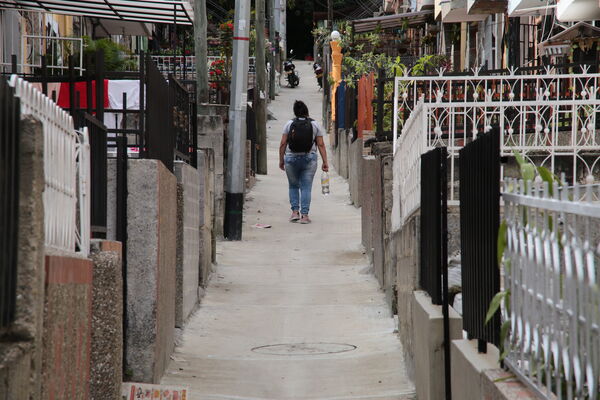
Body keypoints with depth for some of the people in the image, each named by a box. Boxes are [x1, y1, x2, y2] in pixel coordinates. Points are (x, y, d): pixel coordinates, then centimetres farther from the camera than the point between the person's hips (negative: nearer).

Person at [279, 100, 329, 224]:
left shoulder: (289, 124, 3)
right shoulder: (315, 125, 3)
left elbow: (283, 144, 0)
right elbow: (321, 145, 0)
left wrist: (281, 160, 8)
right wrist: (325, 162, 2)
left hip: (291, 158, 0)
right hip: (309, 159, 0)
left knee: (293, 186, 15)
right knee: (306, 187, 2)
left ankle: (295, 212, 7)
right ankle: (304, 215, -3)